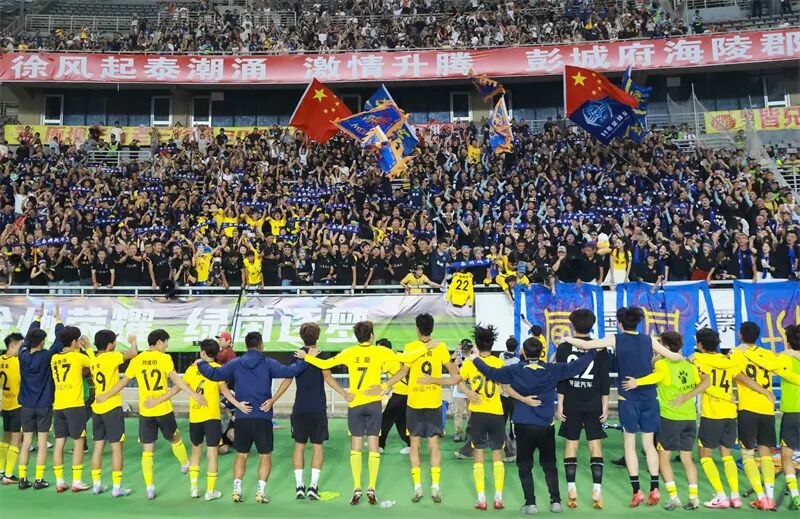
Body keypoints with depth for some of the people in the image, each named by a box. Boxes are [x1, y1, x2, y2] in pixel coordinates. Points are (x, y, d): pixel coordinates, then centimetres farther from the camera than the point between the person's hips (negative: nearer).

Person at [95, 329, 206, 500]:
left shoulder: (137, 359, 1)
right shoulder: (164, 358, -9)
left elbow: (123, 382, 7)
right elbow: (176, 380, -19)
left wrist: (105, 396, 21)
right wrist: (194, 395, -21)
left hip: (145, 411, 2)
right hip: (164, 409, -2)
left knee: (147, 451, 7)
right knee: (175, 439, 23)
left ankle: (149, 488, 6)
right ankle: (185, 464, 43)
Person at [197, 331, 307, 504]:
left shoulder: (235, 363, 0)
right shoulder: (268, 363, -7)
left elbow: (214, 374, -1)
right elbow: (288, 371, -15)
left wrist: (201, 364, 17)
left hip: (242, 417, 3)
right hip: (263, 418, -2)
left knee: (241, 455, 17)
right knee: (265, 456, 10)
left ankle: (237, 490, 14)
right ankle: (261, 491, 4)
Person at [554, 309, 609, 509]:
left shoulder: (564, 348, -2)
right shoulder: (600, 349, 0)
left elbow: (560, 378, -3)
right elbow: (605, 380, -1)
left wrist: (560, 403, 1)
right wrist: (605, 405, 4)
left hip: (571, 404, 0)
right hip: (594, 404, 0)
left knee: (570, 444, 7)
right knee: (595, 445, 4)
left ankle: (571, 490, 5)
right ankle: (597, 491, 0)